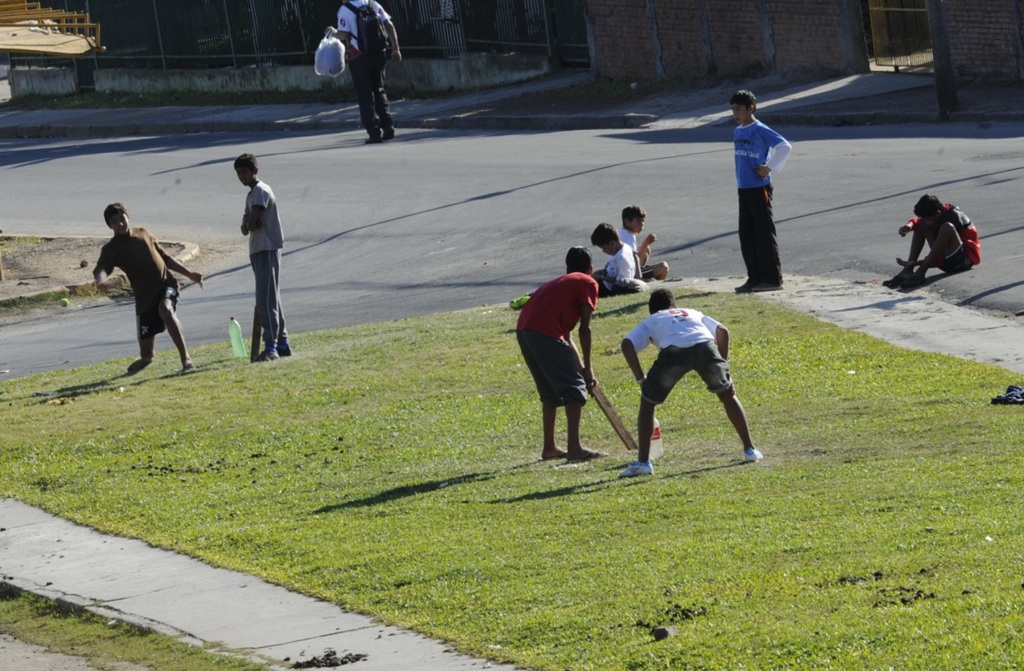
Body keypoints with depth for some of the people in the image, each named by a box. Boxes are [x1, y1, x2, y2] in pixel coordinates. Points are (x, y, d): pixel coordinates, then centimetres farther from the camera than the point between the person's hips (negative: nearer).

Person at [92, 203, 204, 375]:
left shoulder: (143, 234, 11)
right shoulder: (111, 249, 0)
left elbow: (166, 257, 22)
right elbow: (100, 269, -21)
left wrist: (189, 274, 22)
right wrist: (101, 281, -45)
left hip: (166, 285, 0)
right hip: (145, 297, 0)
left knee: (165, 309, -36)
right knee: (146, 353, 3)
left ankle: (186, 359, -31)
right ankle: (145, 359, 45)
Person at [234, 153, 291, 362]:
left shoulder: (260, 191, -12)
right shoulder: (252, 194, 19)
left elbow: (251, 223, -21)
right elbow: (246, 227, 12)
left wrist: (250, 224, 0)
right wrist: (249, 225, -8)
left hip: (267, 249, -10)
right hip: (258, 250, 10)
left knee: (266, 298, -14)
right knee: (271, 298, 14)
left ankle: (271, 346, -19)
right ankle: (282, 343, 20)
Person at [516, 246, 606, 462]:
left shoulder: (560, 283, 33)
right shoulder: (588, 284, 9)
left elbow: (565, 333, 34)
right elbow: (584, 328, 1)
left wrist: (580, 367, 33)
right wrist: (587, 367, 6)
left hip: (524, 330, 8)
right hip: (545, 333, -8)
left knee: (551, 391, 21)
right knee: (574, 387, -3)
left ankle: (549, 447, 24)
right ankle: (574, 448, -12)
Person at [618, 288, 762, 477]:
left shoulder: (650, 322, 34)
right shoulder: (692, 313, 42)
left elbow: (627, 344, 15)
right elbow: (722, 331, 27)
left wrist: (641, 380, 16)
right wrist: (723, 365, 31)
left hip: (673, 350, -2)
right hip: (704, 346, 2)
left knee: (648, 401, 19)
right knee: (727, 393, 28)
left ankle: (643, 462, 10)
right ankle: (750, 449, 28)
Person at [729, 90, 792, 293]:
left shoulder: (760, 130, -12)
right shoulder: (737, 132, 12)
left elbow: (785, 147, -18)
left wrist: (770, 168, -16)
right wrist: (738, 183, 14)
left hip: (760, 189, -8)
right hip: (743, 190, 8)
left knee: (765, 233, -4)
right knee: (746, 235, 9)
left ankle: (773, 278, 0)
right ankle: (755, 278, 16)